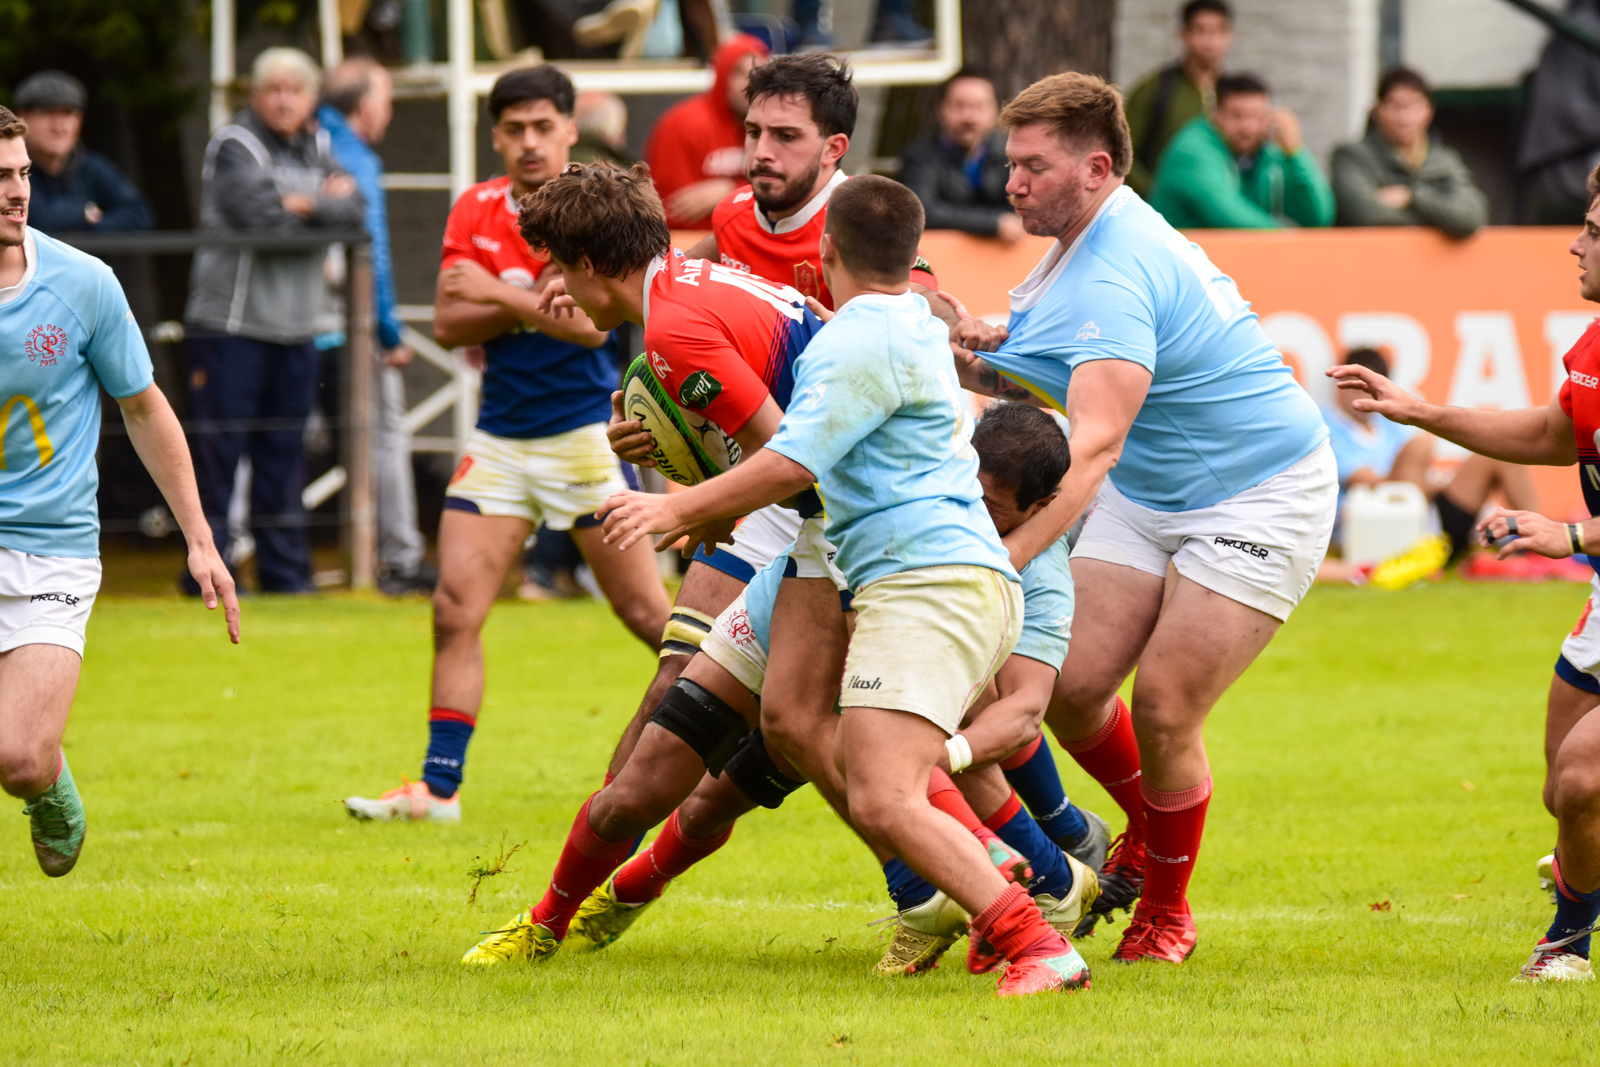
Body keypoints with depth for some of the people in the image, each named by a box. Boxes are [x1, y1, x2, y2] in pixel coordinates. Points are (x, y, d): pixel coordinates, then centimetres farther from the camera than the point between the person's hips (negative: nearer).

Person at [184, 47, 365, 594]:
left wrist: (304, 205, -14)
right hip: (230, 323, -6)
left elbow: (352, 210, 1)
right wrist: (326, 202, -5)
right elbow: (257, 213, -20)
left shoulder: (318, 147, 13)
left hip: (295, 330, 6)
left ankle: (285, 570, 14)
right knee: (217, 450, -4)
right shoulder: (235, 145, -8)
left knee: (284, 454, 9)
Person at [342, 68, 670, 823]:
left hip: (584, 434, -4)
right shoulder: (475, 210, 5)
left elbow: (591, 322, -22)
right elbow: (449, 324, -2)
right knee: (455, 609, -5)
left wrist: (500, 293, -16)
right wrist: (537, 300, -13)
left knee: (646, 613, -1)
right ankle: (440, 786, -1)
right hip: (500, 439, 4)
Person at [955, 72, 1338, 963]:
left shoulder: (1115, 276, -29)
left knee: (1164, 713, -11)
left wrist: (1007, 558, -50)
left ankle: (1167, 909, 12)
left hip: (1258, 497, -9)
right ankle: (1149, 833, 27)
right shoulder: (1085, 245, 1)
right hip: (1148, 495, 9)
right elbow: (1062, 381, 14)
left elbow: (1093, 446, -41)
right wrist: (985, 361, -7)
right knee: (1073, 687, -2)